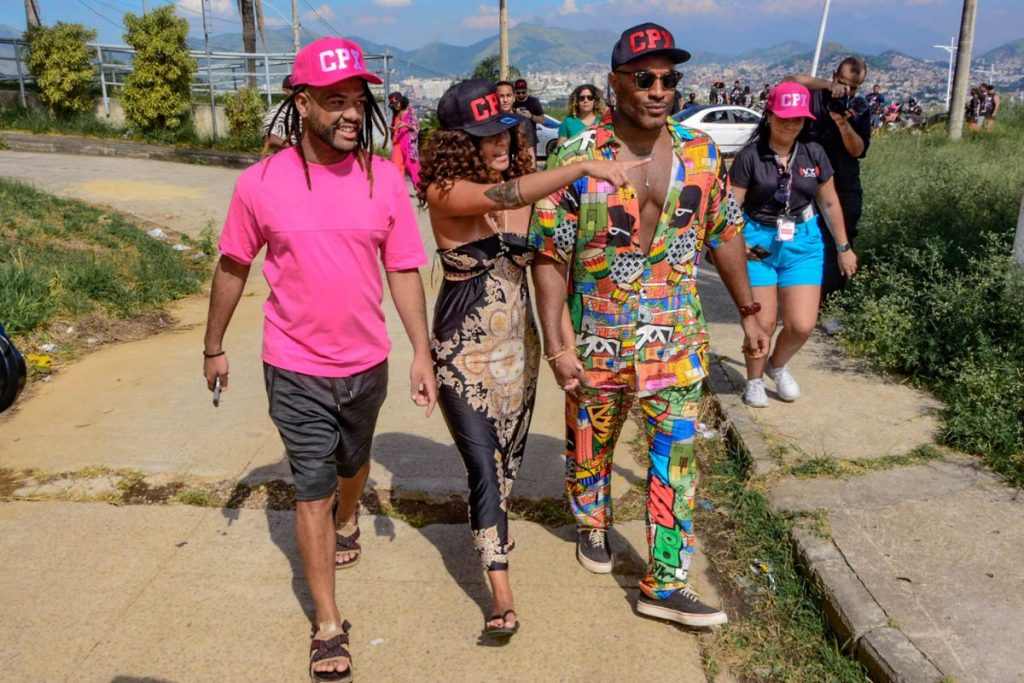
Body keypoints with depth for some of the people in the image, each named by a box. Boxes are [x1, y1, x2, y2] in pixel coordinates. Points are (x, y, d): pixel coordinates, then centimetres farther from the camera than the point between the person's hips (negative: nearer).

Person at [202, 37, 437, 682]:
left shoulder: (384, 178, -8)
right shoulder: (261, 183, -11)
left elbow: (404, 271, -3)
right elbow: (233, 267, 1)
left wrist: (422, 351, -6)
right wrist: (214, 346, 8)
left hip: (367, 363, 2)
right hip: (296, 369, -2)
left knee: (352, 462, 25)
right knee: (313, 490, 2)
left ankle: (349, 520, 59)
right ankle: (328, 626, 16)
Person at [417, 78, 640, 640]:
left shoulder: (526, 192, -1)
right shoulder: (445, 192, -17)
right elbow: (502, 196, -35)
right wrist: (584, 167, -42)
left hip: (519, 345, 6)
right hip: (464, 351, -5)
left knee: (509, 456, 20)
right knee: (484, 465, -7)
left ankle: (491, 527, 48)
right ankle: (502, 598, 1)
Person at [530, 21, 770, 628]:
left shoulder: (702, 154, -2)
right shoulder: (578, 161, -13)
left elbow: (726, 233, 9)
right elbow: (550, 258, -12)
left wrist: (749, 312, 10)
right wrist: (557, 347, -16)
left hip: (677, 342, 2)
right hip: (597, 342, -2)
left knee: (676, 457, 3)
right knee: (590, 446, 17)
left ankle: (667, 583, 16)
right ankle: (594, 525, 47)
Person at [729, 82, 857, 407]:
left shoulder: (813, 153, 2)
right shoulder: (750, 156, -10)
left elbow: (829, 202, 11)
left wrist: (843, 247, 14)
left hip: (803, 243, 3)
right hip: (758, 242, -3)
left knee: (802, 325, -1)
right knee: (763, 322, 1)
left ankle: (778, 365, 32)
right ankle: (754, 379, 29)